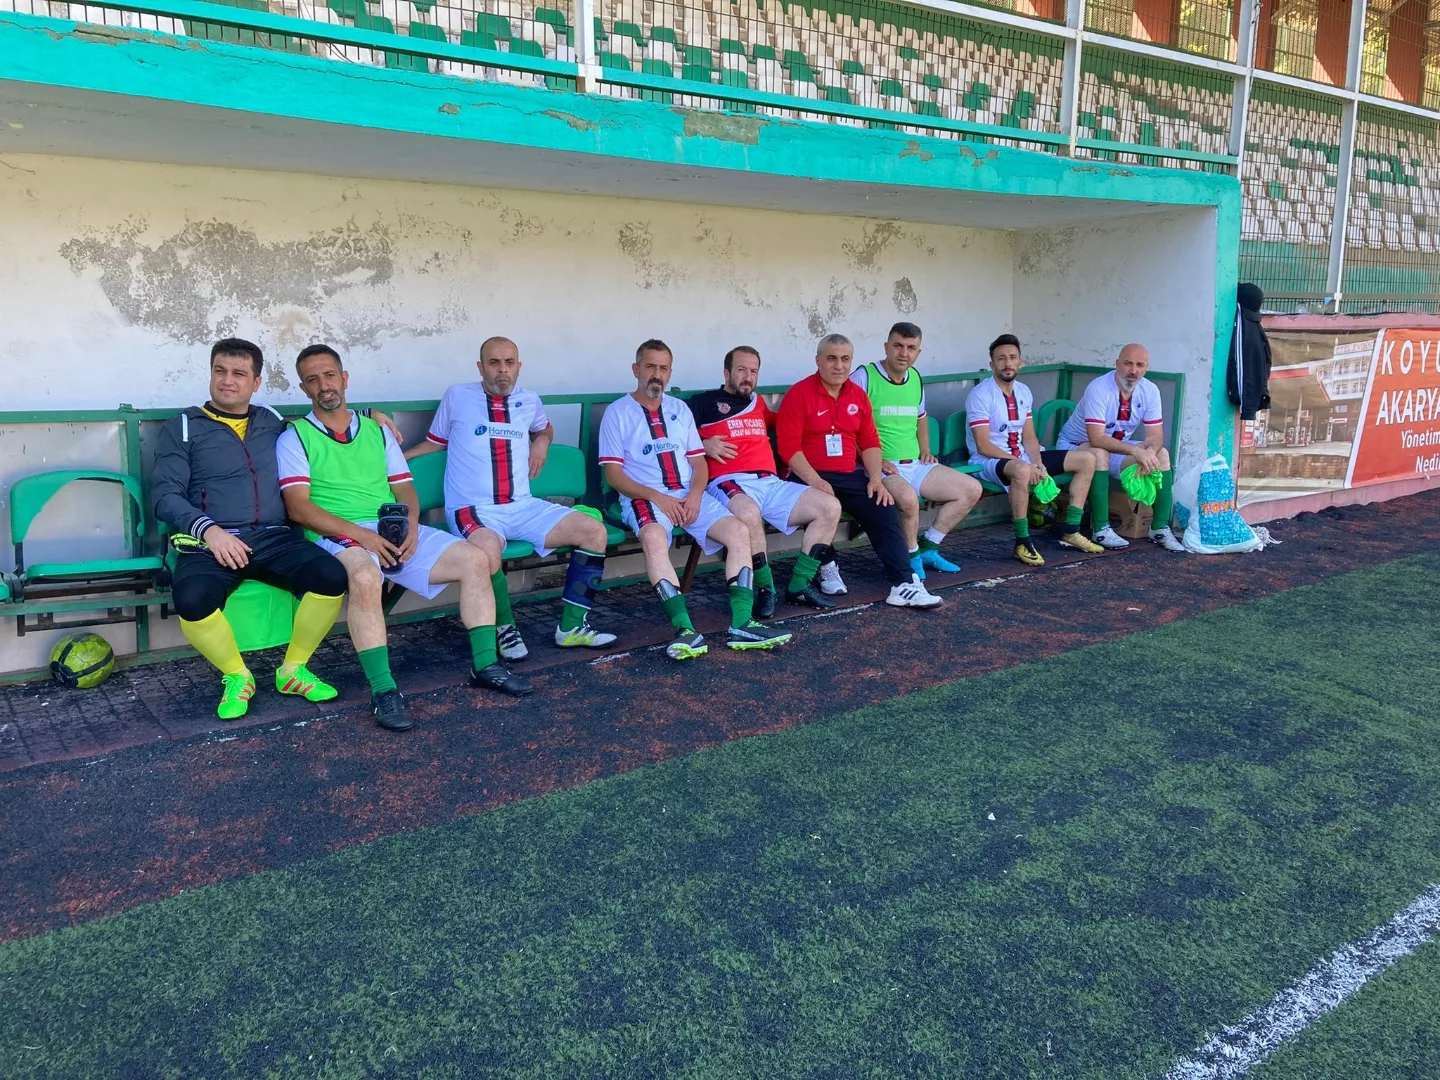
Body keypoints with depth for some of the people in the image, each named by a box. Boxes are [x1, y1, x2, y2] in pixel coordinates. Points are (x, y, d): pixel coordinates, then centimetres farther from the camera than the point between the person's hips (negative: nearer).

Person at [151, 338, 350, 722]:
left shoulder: (273, 421, 20)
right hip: (211, 542, -2)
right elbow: (165, 495, 1)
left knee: (332, 576, -26)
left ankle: (292, 670, -3)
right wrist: (209, 530, -17)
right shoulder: (183, 427, 9)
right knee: (192, 599, -35)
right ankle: (237, 677, -5)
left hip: (273, 537, 3)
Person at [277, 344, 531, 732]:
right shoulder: (295, 438, 4)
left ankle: (485, 664, -4)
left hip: (395, 532, 5)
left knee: (475, 559, -11)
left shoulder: (377, 431, 19)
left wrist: (410, 526, -9)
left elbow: (405, 490, 14)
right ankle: (383, 689, -35)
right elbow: (298, 508, -8)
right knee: (365, 577, -40)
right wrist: (360, 533, -20)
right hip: (338, 535, -5)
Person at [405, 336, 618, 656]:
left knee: (594, 530, -14)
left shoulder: (530, 401, 16)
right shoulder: (457, 397, 6)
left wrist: (542, 442, 15)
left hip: (523, 506, 5)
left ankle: (572, 626, -7)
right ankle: (505, 629, -14)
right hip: (473, 509, -5)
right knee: (488, 551, -41)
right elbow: (436, 441, 15)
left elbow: (545, 428, 38)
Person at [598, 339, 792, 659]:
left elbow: (698, 461, 15)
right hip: (644, 497, -5)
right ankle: (685, 629, -44)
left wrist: (695, 495, -7)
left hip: (689, 495, 5)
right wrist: (656, 497, -17)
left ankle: (741, 623, -24)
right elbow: (613, 474, -3)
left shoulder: (679, 409, 19)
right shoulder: (618, 412, 4)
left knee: (739, 531, -19)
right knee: (654, 538, -38)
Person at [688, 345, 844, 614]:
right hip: (729, 483, -6)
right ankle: (765, 589, -22)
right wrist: (703, 445, -9)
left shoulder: (759, 403, 28)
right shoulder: (704, 402, 11)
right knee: (749, 514, -42)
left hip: (771, 483, 7)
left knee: (830, 507, -8)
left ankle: (799, 586, -5)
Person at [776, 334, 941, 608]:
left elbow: (870, 442, 13)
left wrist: (876, 479, -3)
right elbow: (789, 446, -12)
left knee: (884, 510, -14)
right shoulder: (799, 393, -5)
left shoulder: (858, 395, 13)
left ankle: (903, 584, -14)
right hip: (810, 477, -5)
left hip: (851, 475, 5)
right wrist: (815, 481, -23)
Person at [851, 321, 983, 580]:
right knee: (908, 497, -38)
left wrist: (925, 449, 15)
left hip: (916, 464, 8)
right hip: (881, 468, -8)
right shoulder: (864, 377, -9)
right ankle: (912, 558, -10)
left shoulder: (915, 378, 15)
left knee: (972, 490, 1)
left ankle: (927, 548, 8)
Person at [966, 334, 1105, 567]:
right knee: (1021, 470, -43)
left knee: (1087, 459, 4)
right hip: (989, 461, -8)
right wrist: (1024, 464, -25)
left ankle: (1070, 532, 6)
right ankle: (1022, 542, -28)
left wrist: (1039, 464, -12)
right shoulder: (980, 395, -15)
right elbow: (983, 447, -20)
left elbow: (1029, 437, 9)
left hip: (1021, 457, 8)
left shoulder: (1024, 392, 8)